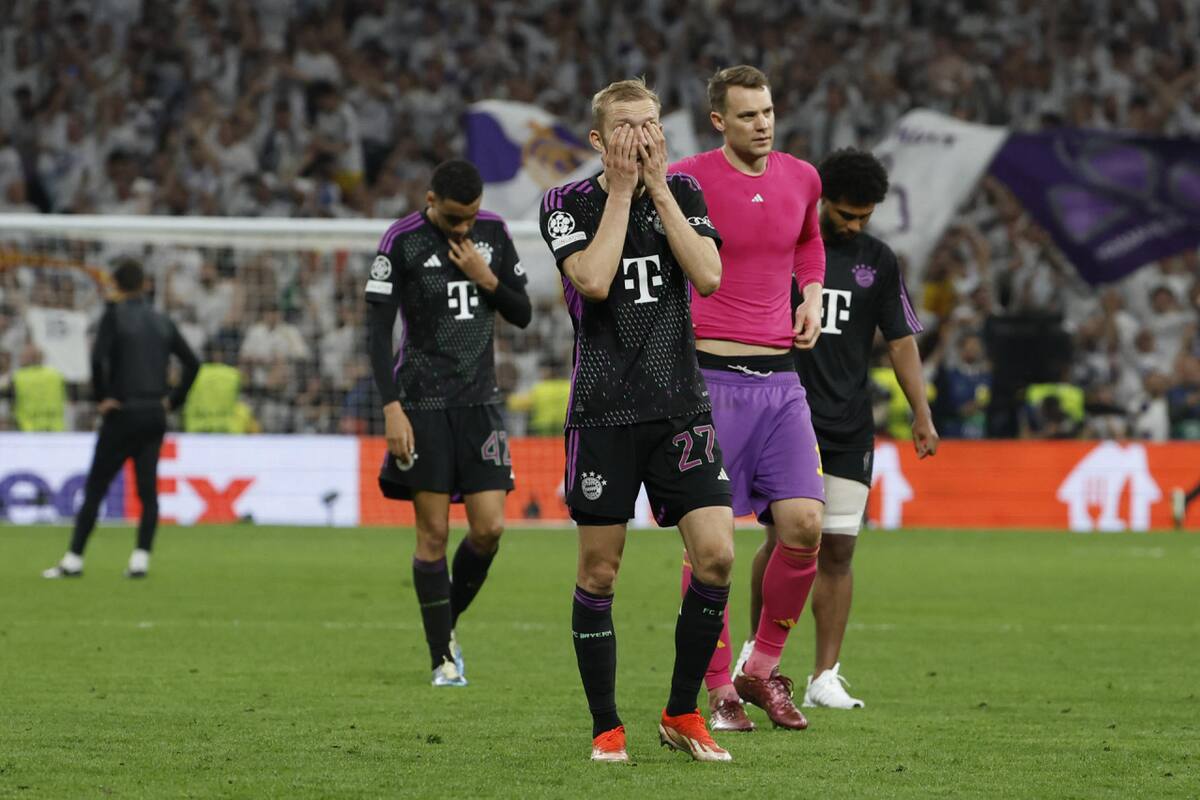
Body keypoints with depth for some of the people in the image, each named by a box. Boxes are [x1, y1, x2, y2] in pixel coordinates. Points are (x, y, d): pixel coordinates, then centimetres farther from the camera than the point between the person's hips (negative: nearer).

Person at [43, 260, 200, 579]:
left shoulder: (114, 316, -5)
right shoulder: (162, 322, 10)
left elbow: (98, 358, -20)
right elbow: (192, 363, 8)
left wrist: (102, 396, -10)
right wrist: (173, 399, 11)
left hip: (122, 414, -4)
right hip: (155, 415, 4)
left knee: (95, 487, 1)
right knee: (148, 489, 6)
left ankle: (74, 559, 1)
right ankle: (141, 558, -3)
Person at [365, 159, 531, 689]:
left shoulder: (494, 234, 5)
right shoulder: (402, 242, -8)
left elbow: (522, 314, 11)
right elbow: (377, 330, -8)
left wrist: (487, 280, -9)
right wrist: (392, 409, -15)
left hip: (480, 401, 4)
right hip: (422, 402, -4)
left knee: (489, 528, -4)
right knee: (434, 532, -4)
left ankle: (448, 621, 20)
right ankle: (443, 658, 4)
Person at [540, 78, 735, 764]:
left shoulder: (683, 191, 8)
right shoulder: (567, 203, 0)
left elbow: (708, 276, -8)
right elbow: (594, 280, -17)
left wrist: (658, 187, -8)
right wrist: (622, 190, -11)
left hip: (682, 406, 2)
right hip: (603, 412, -2)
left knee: (717, 555, -10)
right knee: (599, 571, -1)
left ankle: (682, 715, 5)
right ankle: (607, 726, 11)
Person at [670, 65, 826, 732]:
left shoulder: (801, 178, 10)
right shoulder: (688, 181, -5)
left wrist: (812, 296, 14)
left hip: (779, 374, 4)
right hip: (708, 372, -4)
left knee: (803, 522, -9)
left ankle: (764, 667, 9)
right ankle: (719, 690, 7)